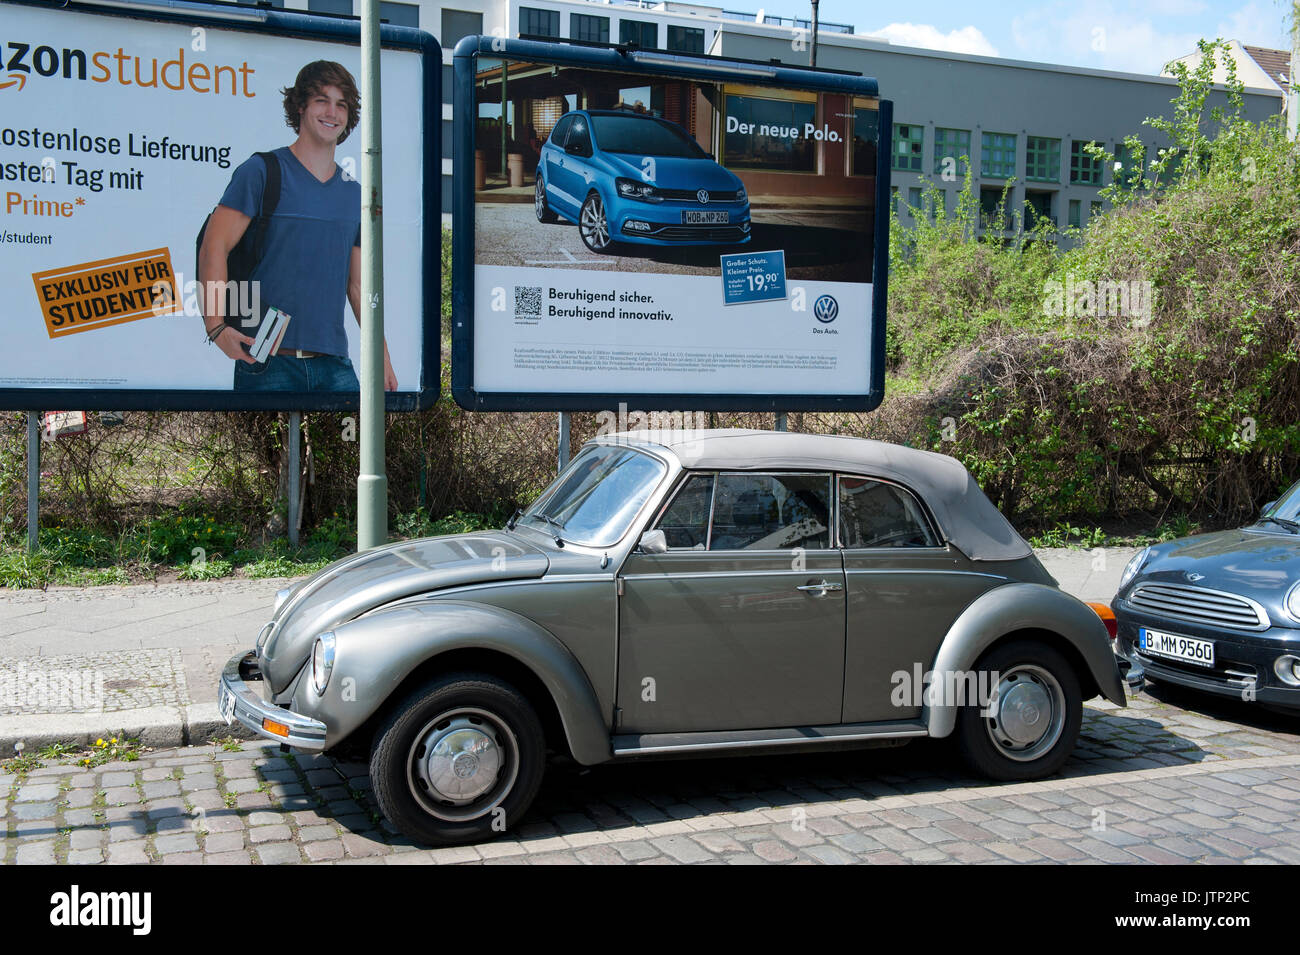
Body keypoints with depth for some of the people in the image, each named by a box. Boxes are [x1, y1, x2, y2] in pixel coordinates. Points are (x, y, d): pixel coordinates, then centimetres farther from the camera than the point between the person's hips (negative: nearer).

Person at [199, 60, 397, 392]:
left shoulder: (355, 193, 16)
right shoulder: (262, 171, 1)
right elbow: (213, 249, -6)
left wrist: (382, 356, 12)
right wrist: (216, 325, -20)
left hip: (334, 364, 4)